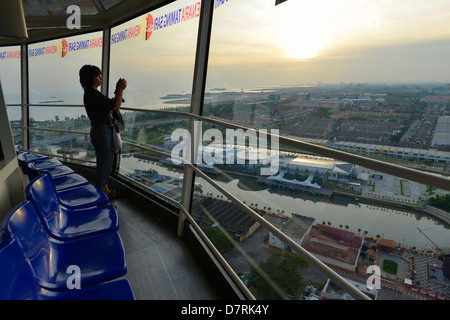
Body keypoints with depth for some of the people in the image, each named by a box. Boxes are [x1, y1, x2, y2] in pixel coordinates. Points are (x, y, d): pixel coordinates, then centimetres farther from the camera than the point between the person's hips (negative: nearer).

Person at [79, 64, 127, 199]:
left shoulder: (93, 93, 14)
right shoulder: (92, 94, -17)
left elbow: (112, 105, 18)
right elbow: (115, 107, -20)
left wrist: (118, 90, 12)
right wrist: (121, 90, -11)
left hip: (105, 131, 11)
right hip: (101, 131, -11)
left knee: (108, 161, 19)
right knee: (104, 164, -2)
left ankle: (105, 190, 32)